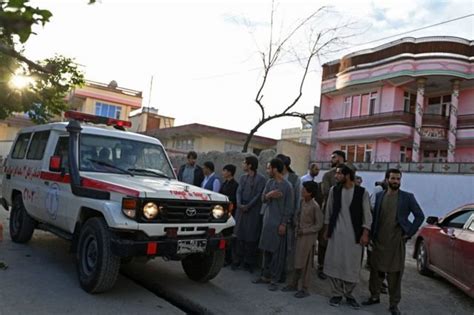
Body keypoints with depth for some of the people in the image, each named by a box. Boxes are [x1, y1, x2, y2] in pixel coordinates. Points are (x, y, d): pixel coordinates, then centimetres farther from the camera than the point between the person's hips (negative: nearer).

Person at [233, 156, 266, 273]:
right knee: (239, 236, 6)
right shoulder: (242, 177, 14)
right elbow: (239, 192, 6)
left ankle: (248, 263, 10)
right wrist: (239, 204, -11)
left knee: (251, 238, 1)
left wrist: (248, 206, -15)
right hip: (241, 209, 5)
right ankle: (237, 261, 14)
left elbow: (258, 195, -9)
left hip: (253, 211, -4)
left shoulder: (260, 179, -3)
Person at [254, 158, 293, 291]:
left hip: (278, 222, -6)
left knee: (277, 252, 0)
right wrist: (269, 195, -14)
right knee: (266, 250, 12)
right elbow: (263, 199, 8)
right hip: (267, 220, 6)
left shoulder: (287, 186, -11)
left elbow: (288, 207, -10)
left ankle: (274, 279, 7)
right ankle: (266, 275, 23)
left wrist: (283, 224, -12)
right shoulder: (270, 182, 7)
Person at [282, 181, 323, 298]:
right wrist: (297, 226, 4)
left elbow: (318, 225, -14)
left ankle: (304, 288, 12)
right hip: (299, 235, 7)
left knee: (305, 263, 2)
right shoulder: (303, 201, 2)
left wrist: (304, 231, -17)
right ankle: (294, 284, 27)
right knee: (297, 261, 15)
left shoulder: (315, 206, -18)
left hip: (308, 237, -7)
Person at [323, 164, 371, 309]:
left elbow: (367, 215, -2)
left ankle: (348, 294, 24)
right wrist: (326, 229, 7)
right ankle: (337, 293, 20)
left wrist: (365, 233, -8)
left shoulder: (362, 192, -4)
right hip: (336, 233, 2)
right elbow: (329, 211, 8)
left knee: (352, 266, 4)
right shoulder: (334, 190, 2)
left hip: (354, 234, -2)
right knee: (334, 263, 4)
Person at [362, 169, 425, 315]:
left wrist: (409, 233, -5)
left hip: (397, 241, -3)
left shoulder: (408, 197, -2)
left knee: (395, 273, 2)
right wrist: (372, 234, 4)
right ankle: (374, 296, 28)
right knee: (375, 270, 10)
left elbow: (420, 216, 0)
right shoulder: (379, 196, 6)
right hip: (379, 240, 3)